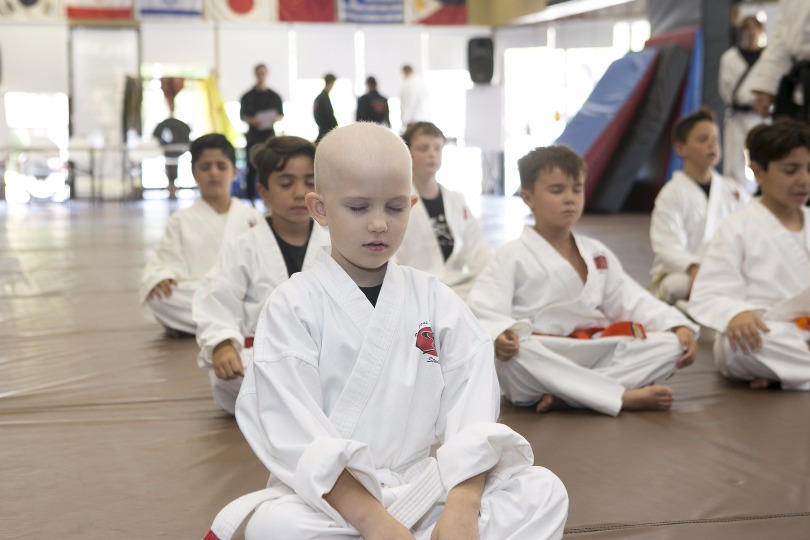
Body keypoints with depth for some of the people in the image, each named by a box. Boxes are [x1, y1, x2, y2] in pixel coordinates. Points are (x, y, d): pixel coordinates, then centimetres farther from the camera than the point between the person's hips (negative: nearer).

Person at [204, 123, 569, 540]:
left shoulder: (434, 300, 5)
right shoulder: (294, 306, -5)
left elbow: (470, 401, -5)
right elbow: (295, 435, -15)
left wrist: (463, 505, -22)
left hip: (421, 490, 3)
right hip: (330, 496, -3)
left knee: (544, 492, -15)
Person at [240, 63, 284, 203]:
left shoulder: (274, 96, 10)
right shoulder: (248, 96, 7)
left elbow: (281, 116, 12)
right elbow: (242, 116, 7)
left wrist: (274, 119, -11)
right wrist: (252, 120, -14)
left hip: (269, 135, 1)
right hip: (253, 135, -1)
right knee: (252, 168, -1)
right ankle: (250, 197, 5)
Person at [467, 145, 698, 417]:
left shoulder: (598, 254, 17)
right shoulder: (512, 256, -1)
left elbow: (632, 301, 15)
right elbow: (483, 307, -13)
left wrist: (678, 327, -2)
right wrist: (499, 335, -37)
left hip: (592, 359, 5)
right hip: (541, 363, -5)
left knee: (671, 344, -12)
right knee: (516, 353, -39)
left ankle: (566, 394, -27)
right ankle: (624, 396, -34)